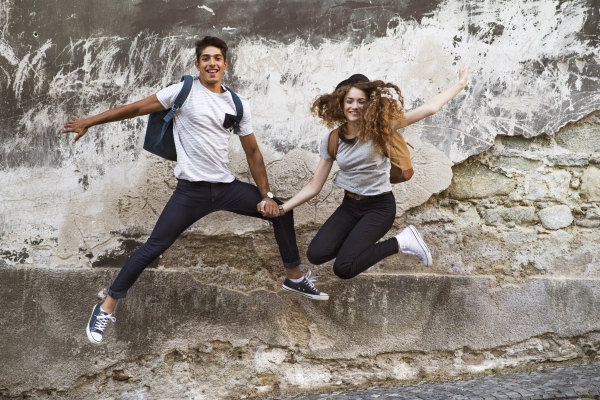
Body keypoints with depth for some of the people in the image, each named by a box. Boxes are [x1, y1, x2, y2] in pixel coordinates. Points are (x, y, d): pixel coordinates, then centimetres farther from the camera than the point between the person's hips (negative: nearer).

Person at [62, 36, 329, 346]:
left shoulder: (238, 104, 8)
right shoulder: (184, 91, -4)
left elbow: (252, 152, 12)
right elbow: (136, 108, -2)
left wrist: (266, 195, 7)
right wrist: (89, 122, -2)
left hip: (227, 187, 5)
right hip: (191, 192, -5)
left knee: (281, 211, 7)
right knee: (152, 250, -9)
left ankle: (295, 278, 27)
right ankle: (105, 310, 4)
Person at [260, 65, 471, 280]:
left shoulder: (379, 128, -12)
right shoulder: (332, 141, -2)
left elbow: (429, 108, -14)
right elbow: (314, 187, 1)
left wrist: (460, 84, -11)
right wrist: (281, 209, -7)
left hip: (379, 207, -5)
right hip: (350, 205, 5)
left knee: (343, 269, -19)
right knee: (316, 255, -16)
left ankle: (400, 242, 1)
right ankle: (361, 242, 13)